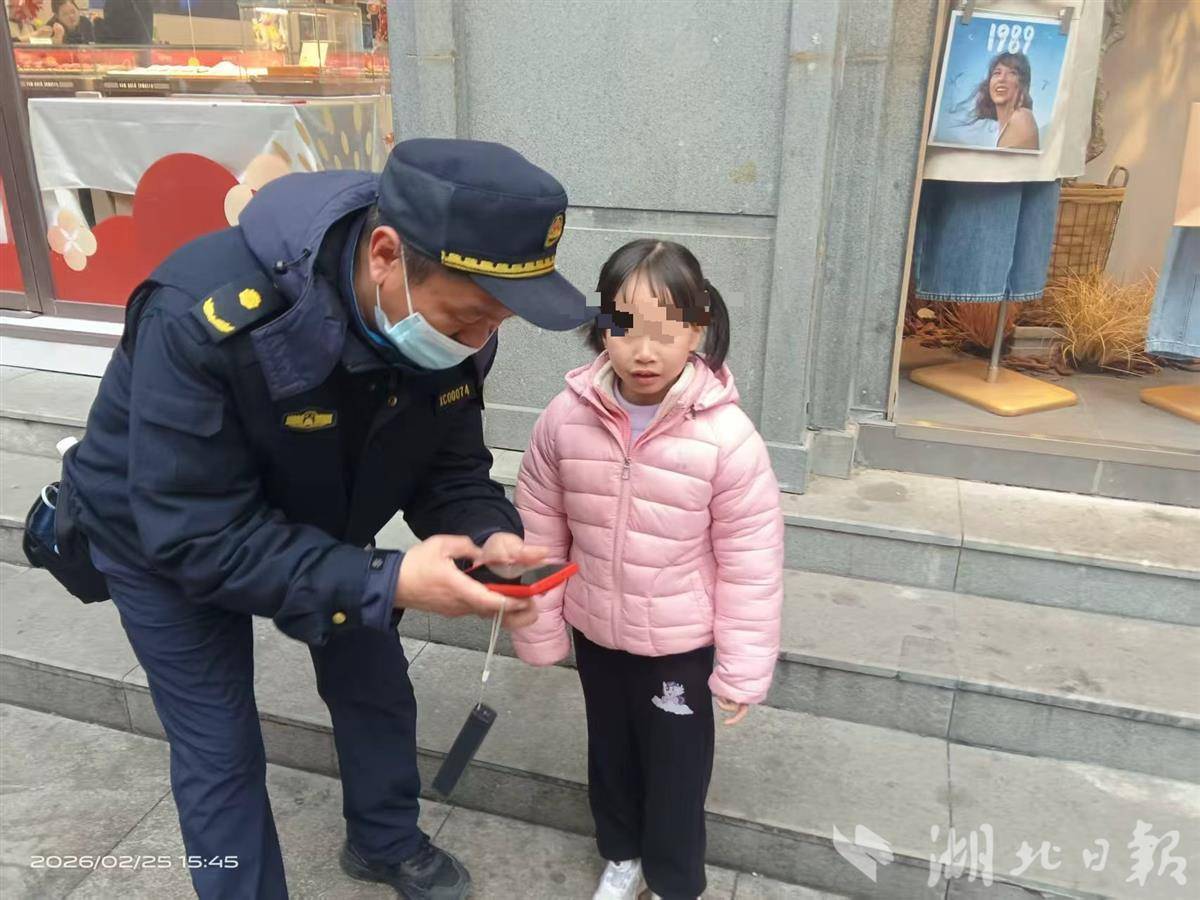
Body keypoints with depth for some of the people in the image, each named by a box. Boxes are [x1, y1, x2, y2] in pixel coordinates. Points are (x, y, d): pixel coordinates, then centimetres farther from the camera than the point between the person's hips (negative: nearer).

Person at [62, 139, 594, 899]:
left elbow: (450, 463, -12)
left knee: (377, 693, 17)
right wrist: (383, 582, -42)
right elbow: (200, 535, -36)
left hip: (320, 524, 5)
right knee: (221, 752, 6)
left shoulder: (449, 320, -24)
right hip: (167, 540, -4)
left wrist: (489, 536, -33)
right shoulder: (206, 319, -41)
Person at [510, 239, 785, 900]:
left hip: (681, 641, -3)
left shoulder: (726, 435, -24)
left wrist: (743, 667, -10)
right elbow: (540, 530, -4)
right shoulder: (565, 418, -16)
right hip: (594, 630, 3)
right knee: (609, 751, 26)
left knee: (676, 767, 18)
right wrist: (540, 629, 3)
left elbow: (751, 562, -16)